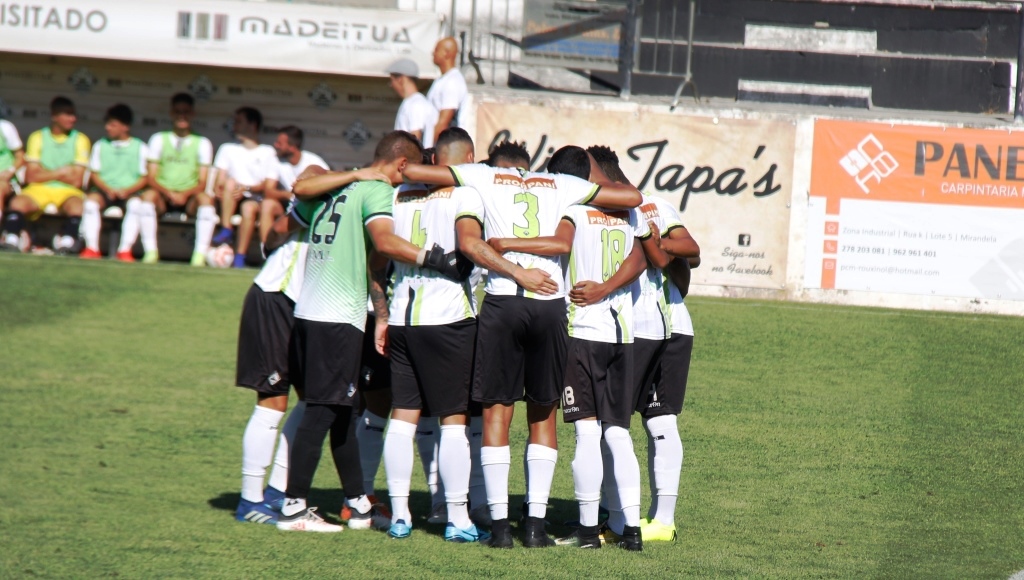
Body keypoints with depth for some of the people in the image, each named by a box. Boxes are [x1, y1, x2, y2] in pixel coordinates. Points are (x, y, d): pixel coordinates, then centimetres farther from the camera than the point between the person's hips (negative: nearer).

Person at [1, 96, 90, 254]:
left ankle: (66, 245, -48)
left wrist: (46, 174, 0)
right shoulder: (37, 137, 8)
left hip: (67, 191, -1)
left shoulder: (80, 140, 7)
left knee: (77, 204, -36)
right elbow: (31, 177, 0)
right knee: (18, 202, -31)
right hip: (39, 189, 1)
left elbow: (77, 180, 0)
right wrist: (62, 172, -3)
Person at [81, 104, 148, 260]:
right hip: (105, 190, 1)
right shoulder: (100, 146, 13)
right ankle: (92, 248, -34)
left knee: (135, 204, -35)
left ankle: (125, 249, -35)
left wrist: (127, 190, -14)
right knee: (91, 200, -32)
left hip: (129, 192, -1)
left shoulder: (140, 148, 8)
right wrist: (108, 189, -10)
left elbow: (144, 178, 4)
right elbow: (94, 174, 8)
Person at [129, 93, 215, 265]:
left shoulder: (202, 143, 9)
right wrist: (169, 193, -18)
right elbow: (151, 178, 1)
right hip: (163, 197, 0)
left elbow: (202, 183, 1)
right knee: (148, 195, -33)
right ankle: (150, 251, -30)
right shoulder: (158, 139, 10)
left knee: (206, 199, -33)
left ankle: (200, 254, -33)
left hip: (189, 199, 0)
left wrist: (184, 194, -20)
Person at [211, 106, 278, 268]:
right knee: (231, 182, -29)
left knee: (248, 207, -36)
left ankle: (240, 257, -38)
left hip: (256, 199, -3)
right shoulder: (228, 149, 18)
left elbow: (270, 186, -2)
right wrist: (219, 188, -17)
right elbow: (220, 181, 7)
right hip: (232, 201, 3)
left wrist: (247, 188, -18)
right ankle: (226, 231, -35)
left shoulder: (268, 153, 8)